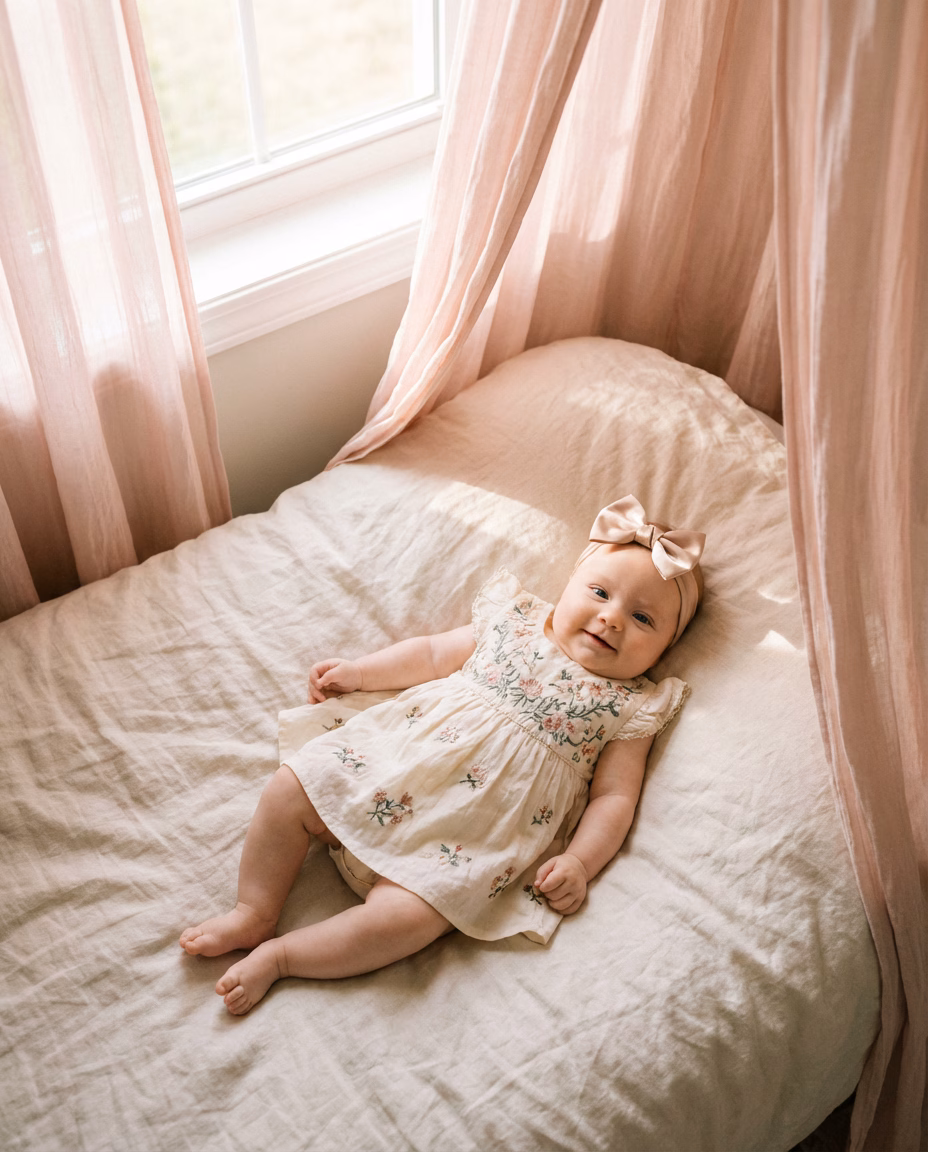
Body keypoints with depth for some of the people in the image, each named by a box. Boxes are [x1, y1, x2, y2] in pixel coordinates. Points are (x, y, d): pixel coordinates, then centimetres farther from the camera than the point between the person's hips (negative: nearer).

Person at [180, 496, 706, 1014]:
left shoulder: (631, 709, 6)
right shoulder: (517, 623, 14)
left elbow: (614, 797, 2)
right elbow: (433, 654, 21)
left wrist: (578, 863, -13)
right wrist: (359, 672, 14)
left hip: (465, 838, -4)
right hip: (393, 757, 4)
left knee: (404, 915, -25)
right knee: (289, 792, -8)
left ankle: (278, 957, -7)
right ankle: (255, 913, 8)